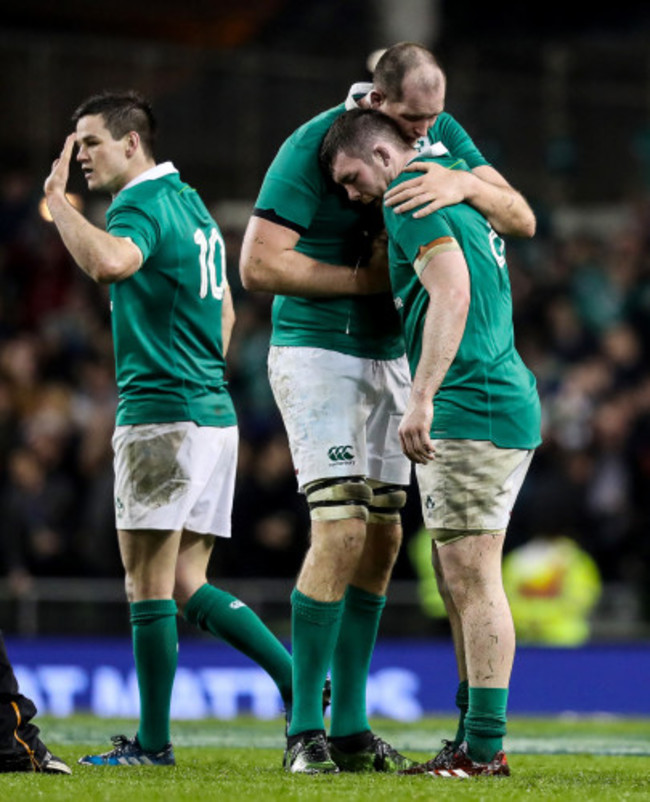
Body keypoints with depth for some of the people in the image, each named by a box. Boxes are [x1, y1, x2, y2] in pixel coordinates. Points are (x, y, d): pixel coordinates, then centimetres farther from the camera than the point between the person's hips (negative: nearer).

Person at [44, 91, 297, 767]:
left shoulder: (142, 204, -11)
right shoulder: (191, 204, 20)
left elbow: (109, 262, -35)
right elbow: (225, 313, 28)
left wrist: (56, 199, -23)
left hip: (161, 415, -9)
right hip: (213, 413, 9)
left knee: (149, 587, -4)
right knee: (188, 586, 11)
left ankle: (153, 742, -1)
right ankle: (299, 678, 2)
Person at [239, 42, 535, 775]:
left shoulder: (441, 135, -1)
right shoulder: (310, 148, -18)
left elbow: (522, 220, -8)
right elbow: (258, 265, -21)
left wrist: (463, 184, -28)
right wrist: (365, 278, -19)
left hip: (392, 355, 7)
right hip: (316, 351, -7)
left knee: (383, 537, 4)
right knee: (342, 531, -16)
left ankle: (350, 727, 11)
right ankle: (303, 729, -11)